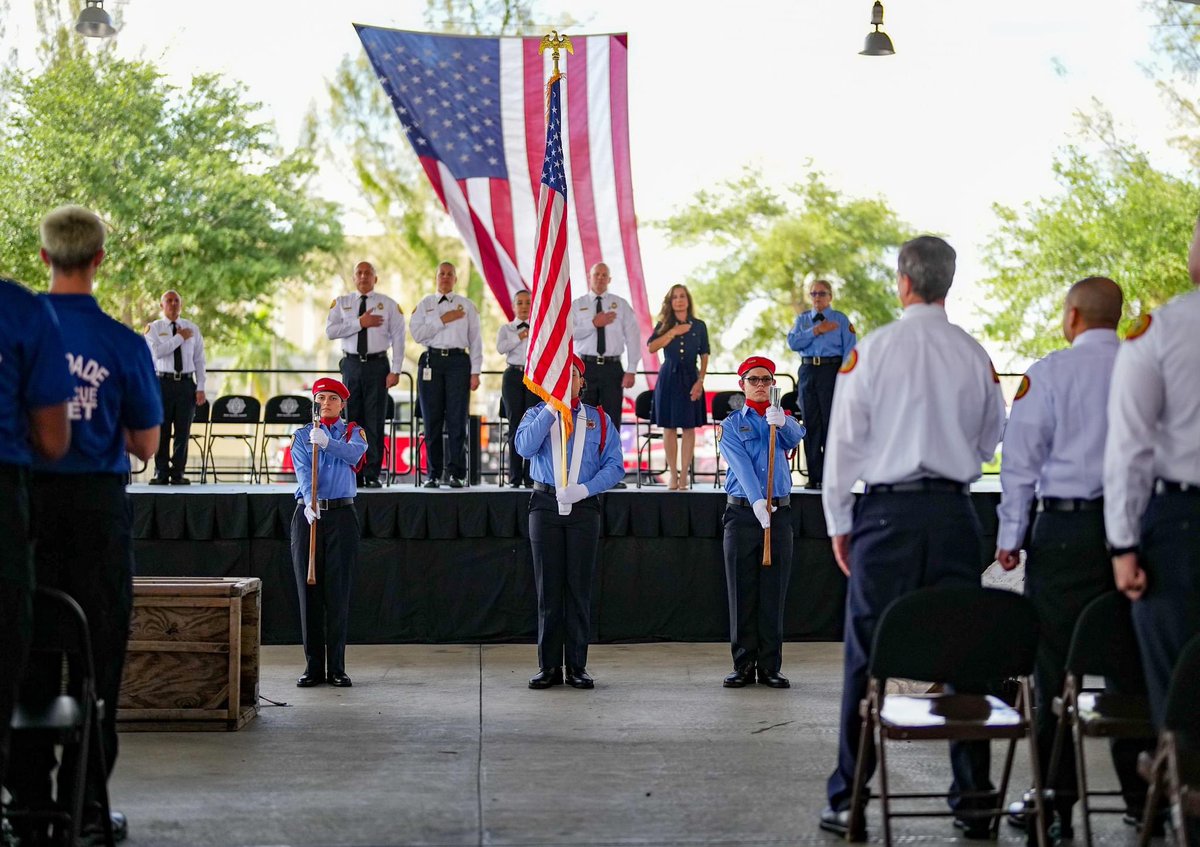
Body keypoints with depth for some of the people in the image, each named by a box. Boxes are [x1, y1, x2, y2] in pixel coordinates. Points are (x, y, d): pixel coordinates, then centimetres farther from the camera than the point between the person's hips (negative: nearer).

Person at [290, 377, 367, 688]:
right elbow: (303, 471, -7)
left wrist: (326, 442, -31)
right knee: (309, 592, 1)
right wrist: (309, 501, -25)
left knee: (338, 592, -2)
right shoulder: (302, 436, 11)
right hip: (307, 515, 1)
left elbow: (354, 454, -14)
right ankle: (313, 666, 6)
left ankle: (337, 667, 2)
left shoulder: (354, 432, 9)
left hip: (342, 515, -1)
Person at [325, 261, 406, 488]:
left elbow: (398, 339, 1)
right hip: (351, 364, 2)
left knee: (375, 421, -3)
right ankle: (354, 474, 9)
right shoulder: (341, 303, 10)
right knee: (353, 420, 4)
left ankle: (372, 475, 0)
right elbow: (330, 331, -4)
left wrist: (395, 370, -8)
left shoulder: (389, 305, 5)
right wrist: (359, 323, -13)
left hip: (377, 364, -2)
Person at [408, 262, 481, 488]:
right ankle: (434, 474, 6)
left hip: (458, 361, -1)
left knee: (457, 419, -5)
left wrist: (475, 372, 1)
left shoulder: (467, 306, 12)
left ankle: (455, 473, -2)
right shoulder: (425, 305, 13)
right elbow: (417, 333, -1)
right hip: (431, 360, 1)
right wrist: (443, 320, -8)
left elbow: (475, 340, 8)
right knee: (432, 420, 1)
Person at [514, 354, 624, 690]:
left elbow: (615, 465, 2)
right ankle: (549, 666, 6)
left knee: (579, 587, 0)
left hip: (584, 508, 0)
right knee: (548, 588, 1)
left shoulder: (599, 419, 9)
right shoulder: (537, 414, 9)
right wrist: (552, 408, -13)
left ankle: (578, 666, 4)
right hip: (545, 506, 0)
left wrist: (585, 489, -12)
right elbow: (525, 448, -11)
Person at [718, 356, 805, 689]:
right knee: (742, 593, 0)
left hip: (779, 513, 1)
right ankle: (744, 665, 4)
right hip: (742, 512, -1)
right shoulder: (731, 425, 7)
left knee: (774, 594, 1)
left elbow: (795, 437, -13)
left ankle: (771, 666, 4)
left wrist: (781, 422, -36)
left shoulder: (782, 420, 13)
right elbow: (741, 466, -10)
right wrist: (757, 501, -26)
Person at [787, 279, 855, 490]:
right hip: (808, 370, 4)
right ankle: (814, 476, 7)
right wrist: (816, 331, -10)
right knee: (811, 423, 3)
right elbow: (793, 342, 0)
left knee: (831, 423, -7)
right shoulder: (802, 319, 16)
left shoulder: (840, 319, 6)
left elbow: (849, 350, -1)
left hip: (832, 370, -4)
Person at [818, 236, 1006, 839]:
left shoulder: (871, 350, -5)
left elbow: (844, 439, -2)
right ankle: (973, 799, 10)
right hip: (955, 511, 3)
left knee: (868, 655, 1)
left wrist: (839, 522, 6)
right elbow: (993, 440, 13)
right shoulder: (975, 355, 2)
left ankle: (848, 802, 4)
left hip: (887, 511, -2)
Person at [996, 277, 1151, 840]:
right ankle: (1141, 798, 15)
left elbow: (1022, 459, -3)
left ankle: (1055, 802, 1)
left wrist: (1010, 536, 4)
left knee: (1054, 666, 0)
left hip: (1066, 525, -3)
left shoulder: (1050, 373, -3)